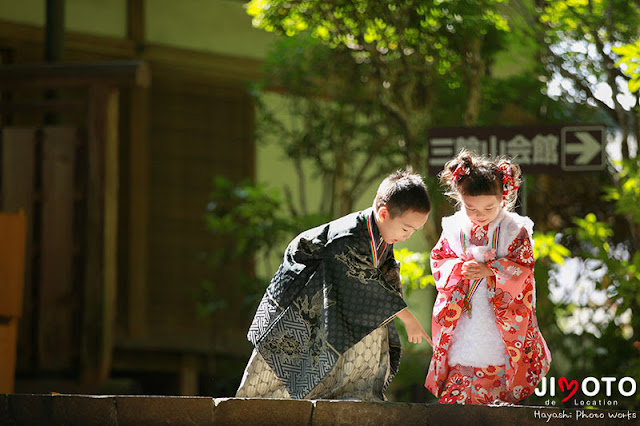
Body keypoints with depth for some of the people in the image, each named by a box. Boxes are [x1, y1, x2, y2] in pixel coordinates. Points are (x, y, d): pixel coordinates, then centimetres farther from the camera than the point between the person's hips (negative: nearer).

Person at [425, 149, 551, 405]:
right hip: (461, 306, 2)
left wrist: (489, 270, -21)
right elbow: (439, 259, 4)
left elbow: (522, 267, -9)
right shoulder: (454, 228, -1)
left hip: (501, 306, -2)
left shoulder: (514, 229, -8)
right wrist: (459, 269, -17)